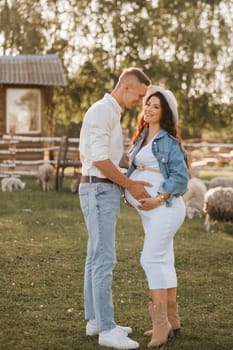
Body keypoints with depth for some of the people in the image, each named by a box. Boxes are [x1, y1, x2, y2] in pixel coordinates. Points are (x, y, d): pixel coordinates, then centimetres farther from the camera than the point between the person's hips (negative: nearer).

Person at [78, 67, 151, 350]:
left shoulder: (109, 114, 18)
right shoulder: (101, 111, -16)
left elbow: (86, 155, 25)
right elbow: (100, 160, -22)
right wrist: (131, 185, -13)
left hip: (103, 192, 10)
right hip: (100, 192, -10)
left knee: (97, 258, 12)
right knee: (104, 260, -10)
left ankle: (95, 320, 19)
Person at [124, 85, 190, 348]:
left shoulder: (168, 141, -12)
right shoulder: (142, 137, 12)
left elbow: (180, 176, -16)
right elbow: (134, 169, 17)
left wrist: (158, 199, -22)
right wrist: (127, 191, 1)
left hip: (165, 206, -9)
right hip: (148, 209, 9)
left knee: (152, 259, -14)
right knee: (163, 261, 11)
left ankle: (160, 322, -10)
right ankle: (171, 320, 19)